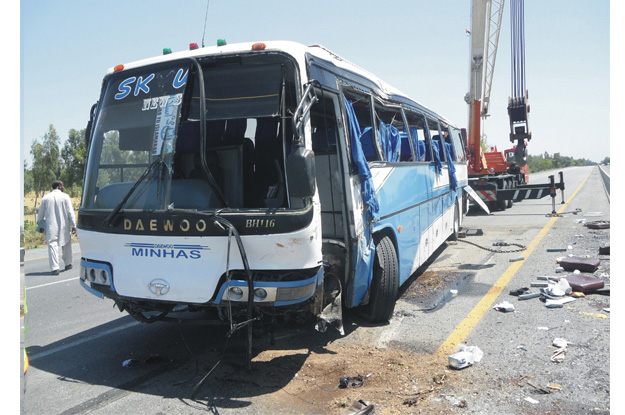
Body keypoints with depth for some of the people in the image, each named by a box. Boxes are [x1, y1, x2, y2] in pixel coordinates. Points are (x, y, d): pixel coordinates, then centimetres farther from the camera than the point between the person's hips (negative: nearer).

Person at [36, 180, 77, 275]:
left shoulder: (46, 198, 4)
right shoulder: (65, 197, -3)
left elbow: (40, 213, 10)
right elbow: (70, 212, -6)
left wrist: (39, 224, 23)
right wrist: (73, 225, -3)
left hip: (51, 227, 1)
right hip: (64, 226, -1)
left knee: (52, 245, -1)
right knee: (66, 245, 15)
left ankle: (54, 268, -9)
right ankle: (68, 264, 25)